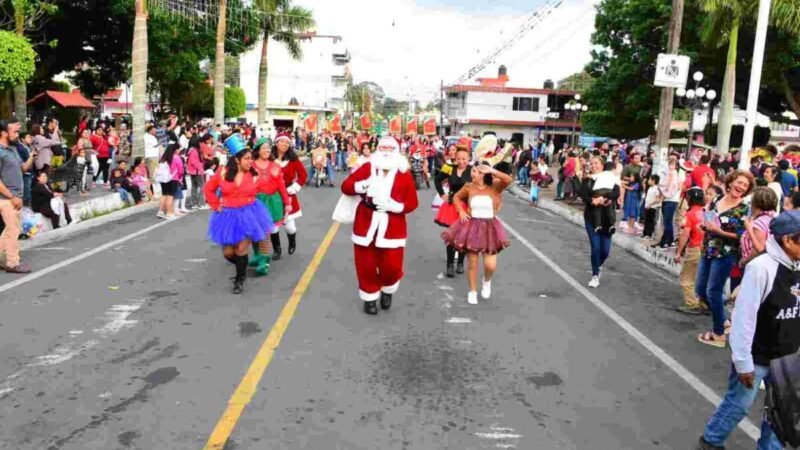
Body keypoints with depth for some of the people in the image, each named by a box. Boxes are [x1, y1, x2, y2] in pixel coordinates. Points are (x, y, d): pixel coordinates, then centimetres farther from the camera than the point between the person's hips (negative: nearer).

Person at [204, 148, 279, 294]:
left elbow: (269, 189, -1)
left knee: (241, 250, -3)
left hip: (248, 215, -1)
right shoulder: (223, 173, -4)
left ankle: (239, 280, 18)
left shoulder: (254, 175, -2)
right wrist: (216, 205, 0)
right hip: (228, 215, 1)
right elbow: (208, 189, 7)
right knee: (228, 253, 6)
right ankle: (242, 267, 38)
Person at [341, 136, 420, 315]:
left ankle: (387, 292, 32)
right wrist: (362, 185, -23)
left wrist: (395, 206, -20)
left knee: (392, 266, 0)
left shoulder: (405, 174, -1)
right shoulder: (367, 168, 0)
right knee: (366, 266, 8)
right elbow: (345, 186, -3)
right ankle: (370, 298, 29)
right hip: (366, 225, 1)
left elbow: (412, 203, -2)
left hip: (392, 227, -1)